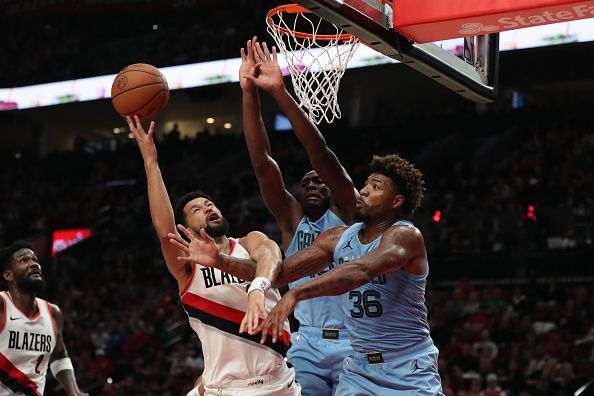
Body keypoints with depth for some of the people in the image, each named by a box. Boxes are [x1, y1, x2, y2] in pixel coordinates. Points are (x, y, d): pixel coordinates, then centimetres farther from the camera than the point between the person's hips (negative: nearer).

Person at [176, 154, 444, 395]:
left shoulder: (405, 235, -16)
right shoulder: (339, 238, 4)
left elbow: (361, 271, -36)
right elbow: (279, 273, 1)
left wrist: (296, 294, -46)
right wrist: (220, 261, -12)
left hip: (410, 369, -5)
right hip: (360, 367, 5)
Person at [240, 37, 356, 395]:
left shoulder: (344, 212, 6)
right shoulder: (291, 218, 13)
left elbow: (322, 156, -7)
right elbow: (262, 162, 3)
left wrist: (280, 92, -16)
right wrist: (250, 92, -7)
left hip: (353, 343, -2)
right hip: (307, 344, 3)